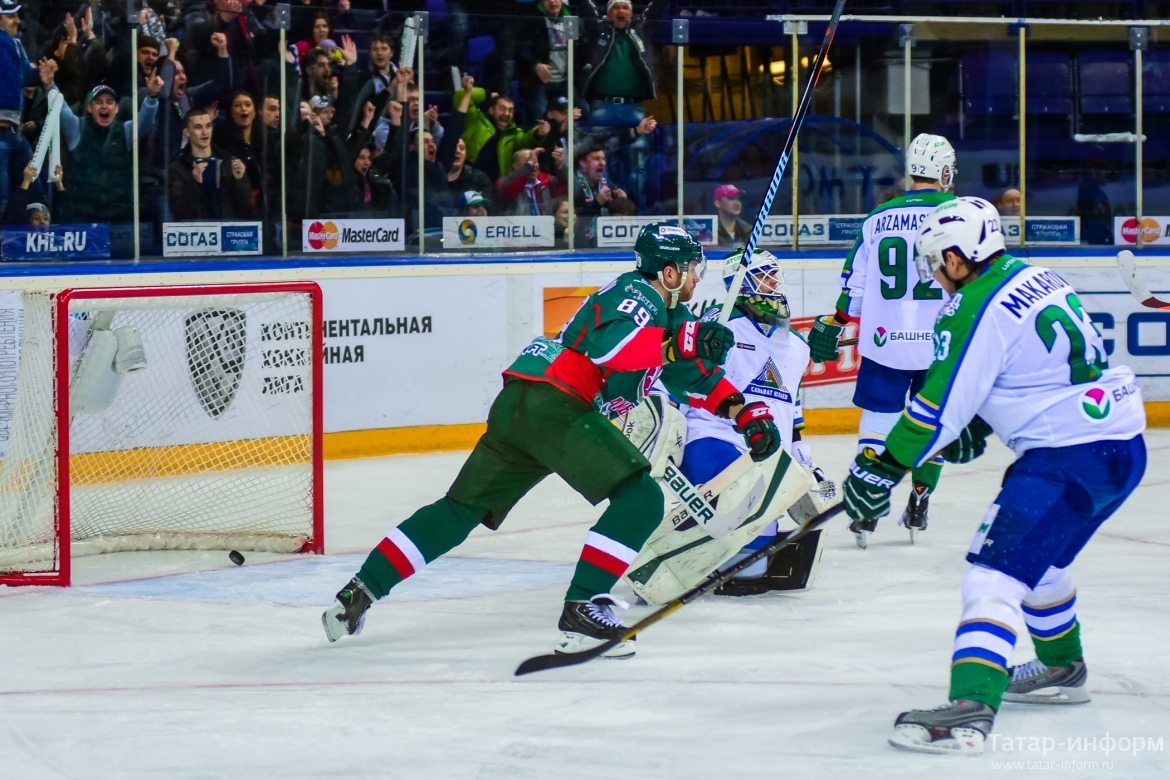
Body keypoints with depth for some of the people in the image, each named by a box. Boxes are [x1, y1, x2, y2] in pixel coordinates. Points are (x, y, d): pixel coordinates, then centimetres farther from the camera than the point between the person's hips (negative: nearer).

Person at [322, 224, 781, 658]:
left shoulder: (668, 313, 24)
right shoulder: (636, 294, -6)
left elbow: (695, 375, 29)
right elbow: (608, 347, -25)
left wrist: (744, 413, 18)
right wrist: (681, 343, -22)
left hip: (520, 406, 10)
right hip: (552, 403, -10)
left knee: (462, 509, 15)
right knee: (640, 496, -13)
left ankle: (358, 593, 16)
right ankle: (581, 611, -20)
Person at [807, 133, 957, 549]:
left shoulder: (879, 217, 6)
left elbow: (854, 281, 10)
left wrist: (832, 324, 19)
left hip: (884, 341, 1)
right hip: (941, 343, -1)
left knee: (877, 419, 7)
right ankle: (919, 503, 16)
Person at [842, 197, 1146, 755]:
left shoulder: (980, 311, -15)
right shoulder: (1031, 278, 12)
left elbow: (938, 410, -14)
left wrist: (879, 472, -6)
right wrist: (976, 428, 27)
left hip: (1074, 456, -10)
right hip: (1119, 442, 10)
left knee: (996, 576, -16)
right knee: (1037, 556, 31)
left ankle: (968, 712, -31)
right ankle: (1062, 670, 50)